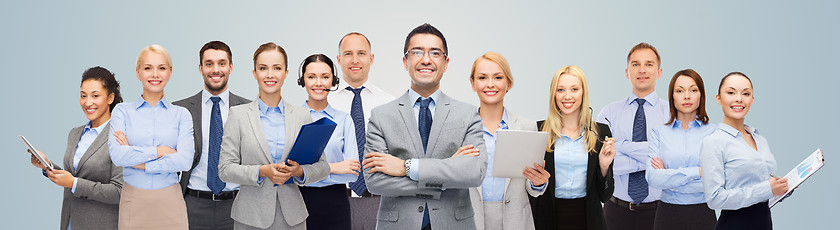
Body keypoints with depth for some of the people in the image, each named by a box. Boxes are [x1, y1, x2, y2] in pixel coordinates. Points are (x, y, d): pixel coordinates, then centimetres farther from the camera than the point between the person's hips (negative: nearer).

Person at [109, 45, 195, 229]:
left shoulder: (181, 114, 4)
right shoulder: (123, 111, 5)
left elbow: (185, 160, -10)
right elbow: (117, 155, -10)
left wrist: (139, 162, -9)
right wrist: (159, 151, -10)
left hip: (170, 203, 0)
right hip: (133, 201, 0)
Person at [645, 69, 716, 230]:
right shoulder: (658, 132, 2)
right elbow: (653, 178, -9)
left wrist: (669, 176, -10)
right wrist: (698, 171, -14)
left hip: (703, 215, 0)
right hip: (668, 215, 1)